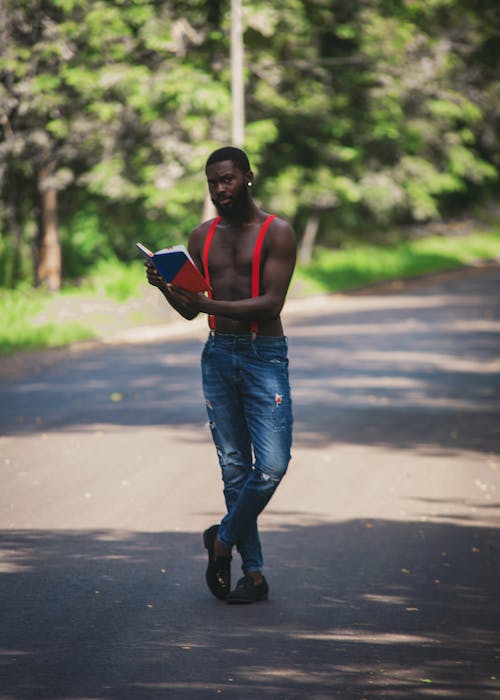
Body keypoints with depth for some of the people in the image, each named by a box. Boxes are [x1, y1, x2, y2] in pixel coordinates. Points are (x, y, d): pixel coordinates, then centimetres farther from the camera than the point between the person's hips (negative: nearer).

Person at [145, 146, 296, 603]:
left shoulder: (277, 233, -3)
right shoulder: (202, 238, 12)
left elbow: (271, 303, -14)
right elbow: (189, 311, 12)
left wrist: (210, 305, -23)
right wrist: (166, 286, -9)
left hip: (265, 356, -4)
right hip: (218, 355, 4)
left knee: (272, 466, -14)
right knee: (235, 468, 4)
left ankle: (224, 539, 9)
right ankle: (254, 573, 9)